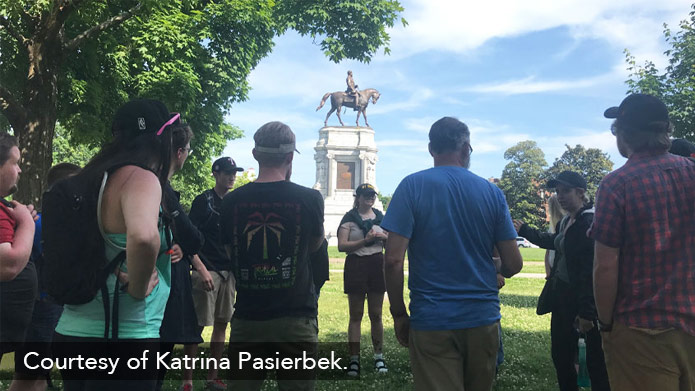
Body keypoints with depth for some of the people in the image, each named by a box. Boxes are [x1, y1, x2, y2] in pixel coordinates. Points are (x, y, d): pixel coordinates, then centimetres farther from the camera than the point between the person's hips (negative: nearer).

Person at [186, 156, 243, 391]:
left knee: (221, 323, 11)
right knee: (197, 325, -3)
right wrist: (201, 270, -19)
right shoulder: (204, 201, -5)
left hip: (229, 272, 7)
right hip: (207, 271, -6)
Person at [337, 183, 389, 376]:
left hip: (377, 265, 3)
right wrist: (365, 240, -19)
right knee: (356, 315, 2)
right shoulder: (349, 218, 0)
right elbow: (342, 246, -10)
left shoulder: (380, 217, 12)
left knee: (376, 315, 8)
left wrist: (383, 237, -6)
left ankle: (379, 357, 17)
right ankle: (354, 359, 6)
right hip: (356, 265, -3)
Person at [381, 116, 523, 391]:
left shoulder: (412, 186, -6)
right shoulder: (492, 192, 1)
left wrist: (399, 315, -1)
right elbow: (513, 264, 1)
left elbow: (394, 260, -13)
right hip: (483, 319, 3)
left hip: (431, 320, -3)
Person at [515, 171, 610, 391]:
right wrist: (524, 230, 37)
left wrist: (587, 312, -26)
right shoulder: (566, 222, 10)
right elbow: (553, 242, 32)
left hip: (583, 299, -9)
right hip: (562, 294, 9)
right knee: (560, 353, 18)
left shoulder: (591, 222, -19)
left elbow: (591, 269, -24)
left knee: (595, 358, 3)